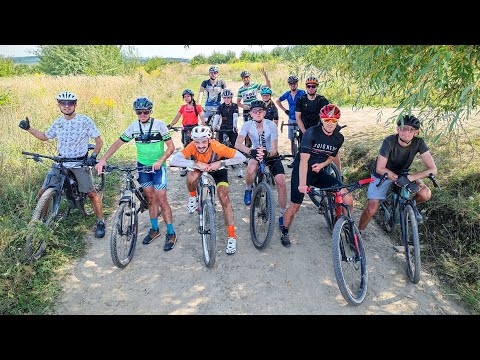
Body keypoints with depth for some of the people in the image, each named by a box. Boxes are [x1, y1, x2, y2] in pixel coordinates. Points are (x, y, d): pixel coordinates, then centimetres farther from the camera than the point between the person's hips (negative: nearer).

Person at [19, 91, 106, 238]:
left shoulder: (85, 121, -9)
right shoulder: (58, 122, 5)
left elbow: (99, 141, -6)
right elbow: (45, 137, 21)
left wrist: (93, 156, -19)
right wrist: (28, 128, 9)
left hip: (80, 163, -4)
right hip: (60, 162, 4)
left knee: (91, 193, -9)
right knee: (43, 193, 1)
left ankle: (101, 222, 7)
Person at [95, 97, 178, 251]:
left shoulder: (159, 124, -11)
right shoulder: (134, 126, -1)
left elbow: (171, 147, -11)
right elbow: (118, 143, 2)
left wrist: (160, 160, -27)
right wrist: (103, 160, -8)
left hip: (157, 167, -4)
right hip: (142, 166, 4)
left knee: (161, 200, -5)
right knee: (151, 199, 12)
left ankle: (171, 234, 7)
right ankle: (154, 230, 26)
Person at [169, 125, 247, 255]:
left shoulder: (217, 147, -38)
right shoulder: (192, 147, -34)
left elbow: (242, 157, -38)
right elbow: (173, 161, -44)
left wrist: (220, 163, -45)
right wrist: (195, 164, -50)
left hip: (217, 170, -2)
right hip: (200, 168, 2)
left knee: (223, 197, -17)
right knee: (191, 178, -31)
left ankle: (232, 236, -8)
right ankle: (193, 197, 6)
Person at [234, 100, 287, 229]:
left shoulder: (271, 125, -22)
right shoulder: (248, 125, -17)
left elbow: (274, 150, -26)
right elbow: (238, 144, -30)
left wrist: (267, 153, -49)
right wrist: (251, 151, -47)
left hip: (271, 155, 0)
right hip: (256, 154, 1)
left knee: (281, 182, -18)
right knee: (251, 168, -35)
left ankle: (283, 215, -2)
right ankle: (248, 190, -2)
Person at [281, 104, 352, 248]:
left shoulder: (339, 138, -3)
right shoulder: (311, 133, -20)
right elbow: (304, 160, -26)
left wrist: (322, 164, -10)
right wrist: (302, 184, -35)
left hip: (319, 172, 4)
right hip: (302, 172, -4)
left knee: (348, 200, -11)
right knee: (294, 206, -4)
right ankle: (285, 233, 24)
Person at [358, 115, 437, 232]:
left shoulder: (418, 142, -21)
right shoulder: (389, 141, -29)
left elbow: (432, 169, -26)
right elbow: (380, 169, -27)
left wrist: (410, 178, -37)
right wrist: (398, 178, -28)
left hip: (402, 173, 3)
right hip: (383, 175, -3)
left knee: (425, 194, -21)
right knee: (371, 210, -15)